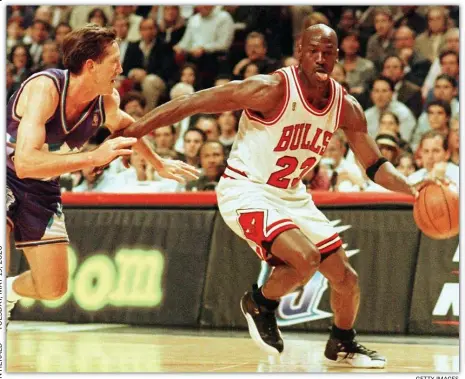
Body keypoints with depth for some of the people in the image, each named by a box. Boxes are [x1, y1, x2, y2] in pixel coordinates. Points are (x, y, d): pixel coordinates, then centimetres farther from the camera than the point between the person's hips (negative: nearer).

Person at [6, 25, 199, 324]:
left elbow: (124, 124, 19)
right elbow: (25, 162, -42)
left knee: (53, 289, 8)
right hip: (9, 176, -7)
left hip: (42, 188, 7)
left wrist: (158, 163, 23)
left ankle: (9, 295, 36)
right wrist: (95, 157, -46)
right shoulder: (45, 88, -30)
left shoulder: (108, 101, -9)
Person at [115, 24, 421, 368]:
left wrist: (413, 190, -13)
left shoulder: (346, 107, -5)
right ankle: (260, 303, 2)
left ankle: (343, 345, 34)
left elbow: (376, 165, 5)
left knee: (346, 278, 6)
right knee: (305, 257, -28)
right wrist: (130, 133, -23)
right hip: (246, 192, -7)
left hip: (292, 195, 7)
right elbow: (192, 103, -22)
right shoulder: (272, 89, -23)